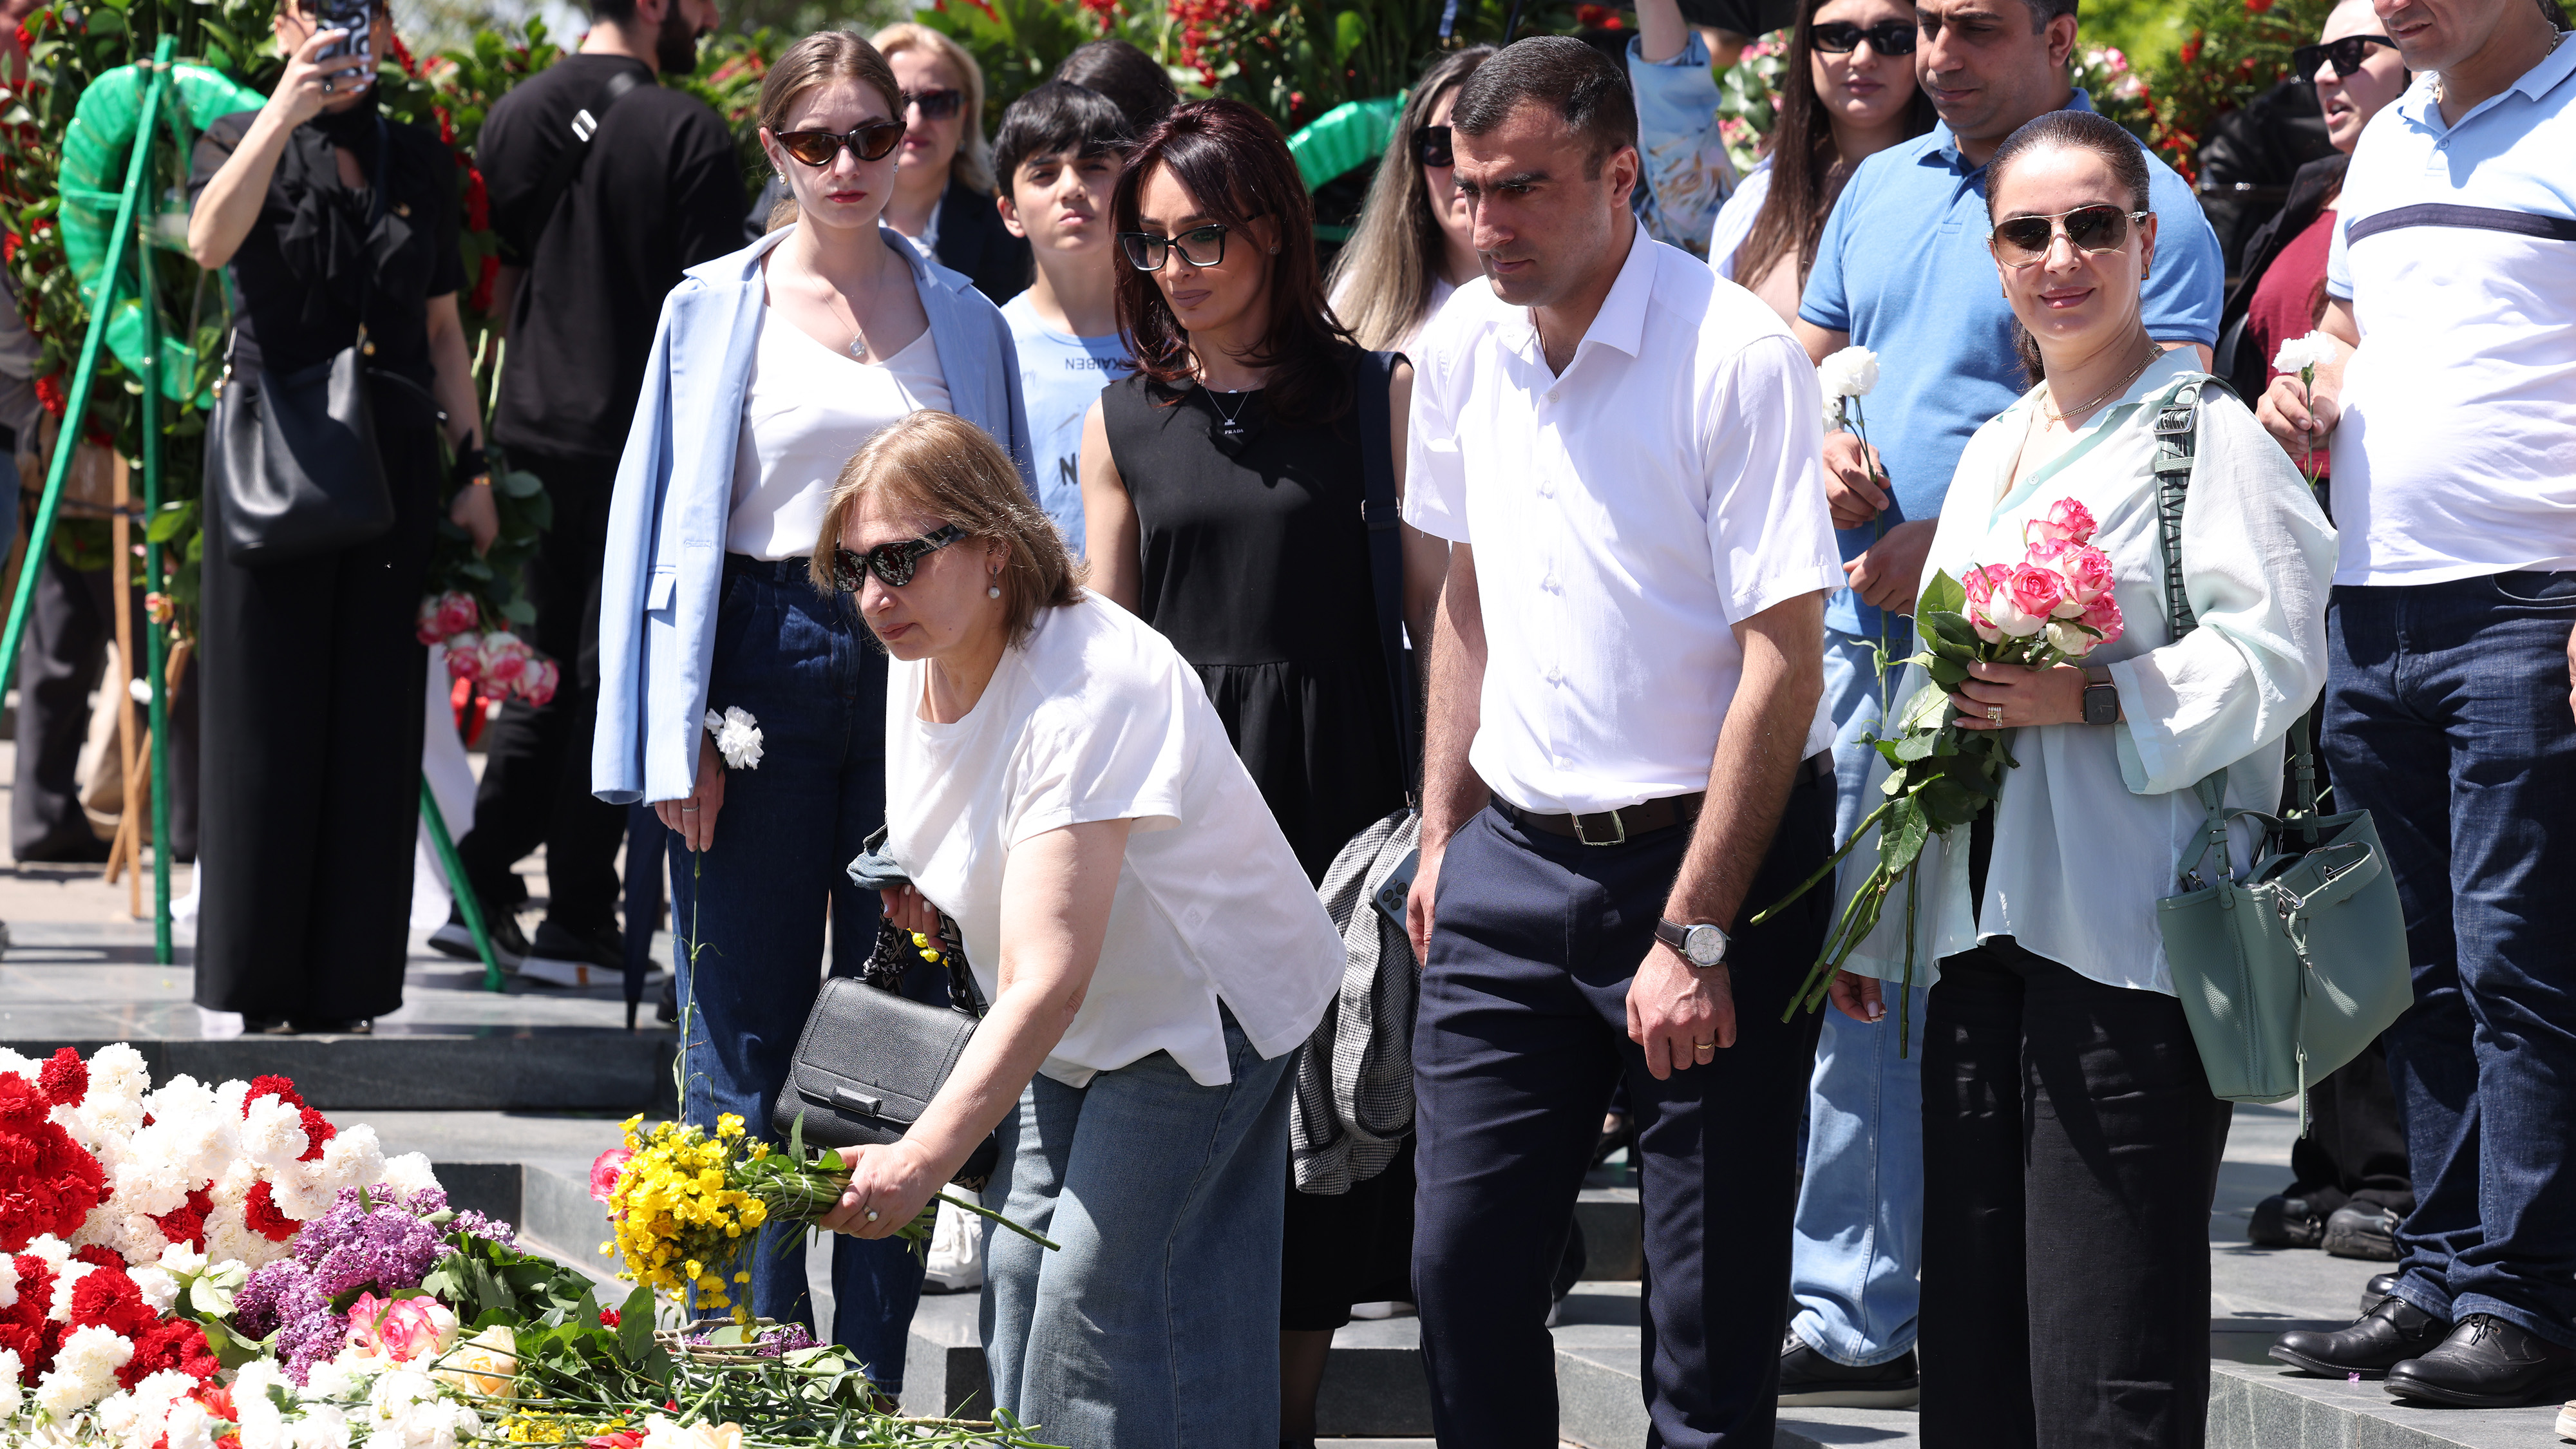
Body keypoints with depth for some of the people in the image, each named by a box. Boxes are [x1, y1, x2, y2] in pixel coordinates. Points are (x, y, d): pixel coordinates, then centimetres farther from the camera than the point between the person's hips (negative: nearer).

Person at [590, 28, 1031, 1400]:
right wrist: (675, 741, -4)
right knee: (748, 1042, 0)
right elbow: (657, 521, 3)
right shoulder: (716, 310, 5)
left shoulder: (963, 320, 10)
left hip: (920, 668, 2)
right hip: (764, 663, -2)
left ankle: (871, 1378, 10)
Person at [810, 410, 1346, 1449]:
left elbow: (1048, 979, -43)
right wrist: (926, 897, 0)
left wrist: (923, 1159, -51)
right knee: (1018, 1265, 6)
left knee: (1098, 1290, -15)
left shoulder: (1089, 690, -35)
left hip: (1207, 1003, -8)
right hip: (1072, 1027, 9)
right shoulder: (921, 662, -8)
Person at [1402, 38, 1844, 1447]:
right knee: (1461, 1261, 5)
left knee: (1711, 1302, -3)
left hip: (1713, 852, -6)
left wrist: (1693, 934, -18)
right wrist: (1443, 837, 14)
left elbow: (1781, 660, -16)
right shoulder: (1464, 344, 5)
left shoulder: (1738, 360, -16)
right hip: (1517, 857, 6)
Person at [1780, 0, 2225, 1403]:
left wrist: (1958, 548, -18)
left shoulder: (2139, 199, -7)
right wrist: (1819, 448, 0)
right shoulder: (1881, 190, 16)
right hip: (1867, 630, 7)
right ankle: (1851, 1311, 12)